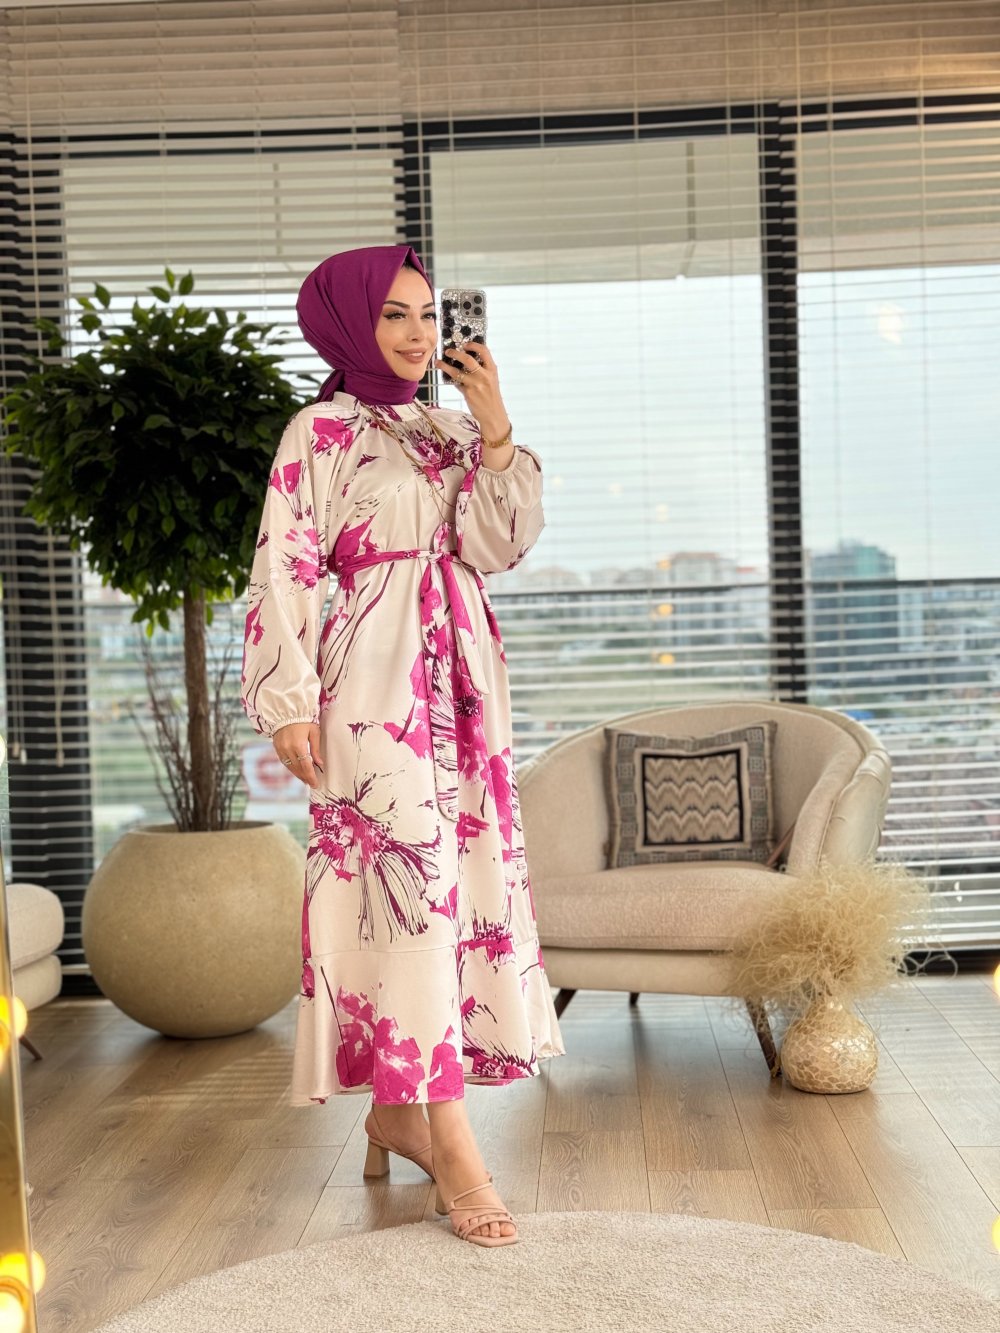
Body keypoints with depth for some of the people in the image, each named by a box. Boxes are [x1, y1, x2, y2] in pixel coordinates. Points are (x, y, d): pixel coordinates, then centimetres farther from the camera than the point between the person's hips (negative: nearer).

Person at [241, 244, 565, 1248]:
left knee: (467, 866, 7)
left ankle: (396, 1108, 21)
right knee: (410, 872, -11)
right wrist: (289, 702, -14)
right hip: (375, 677, -7)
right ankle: (454, 1150, -9)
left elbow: (500, 547, 3)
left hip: (462, 675, 7)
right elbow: (283, 570, -7)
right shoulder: (321, 432, -2)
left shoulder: (454, 428, 15)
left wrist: (495, 429, -5)